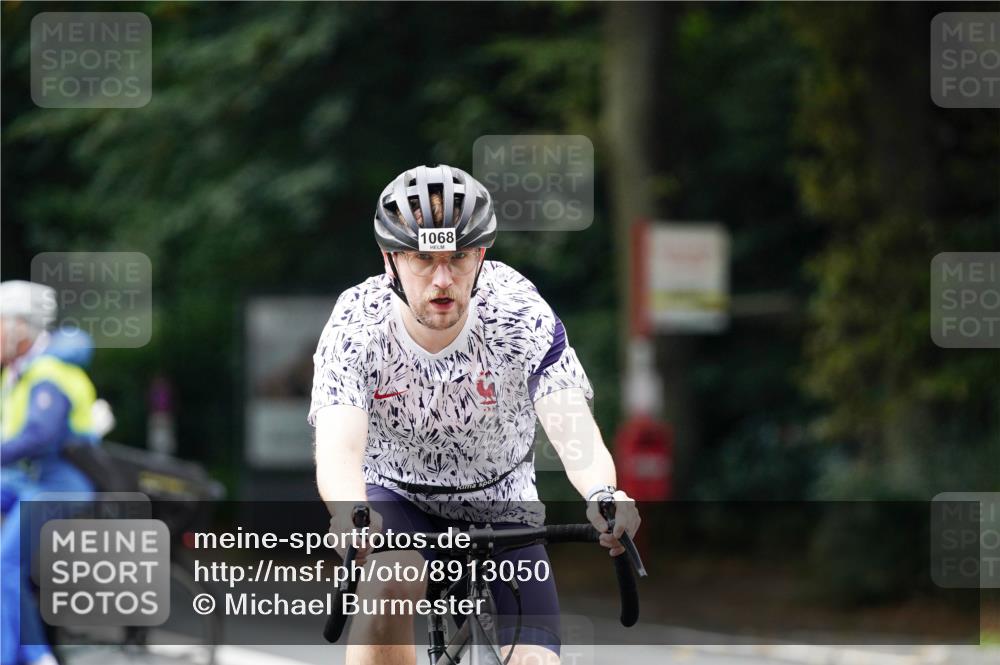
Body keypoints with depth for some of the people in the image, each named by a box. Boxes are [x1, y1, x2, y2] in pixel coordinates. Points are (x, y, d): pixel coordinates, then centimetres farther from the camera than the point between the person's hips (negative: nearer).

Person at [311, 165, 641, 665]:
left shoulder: (521, 317, -24)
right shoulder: (357, 326, -25)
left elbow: (573, 431, -37)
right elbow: (337, 450, -38)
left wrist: (601, 495, -60)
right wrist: (352, 514, -62)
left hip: (500, 509, 1)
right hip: (396, 498, -1)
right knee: (390, 585, -34)